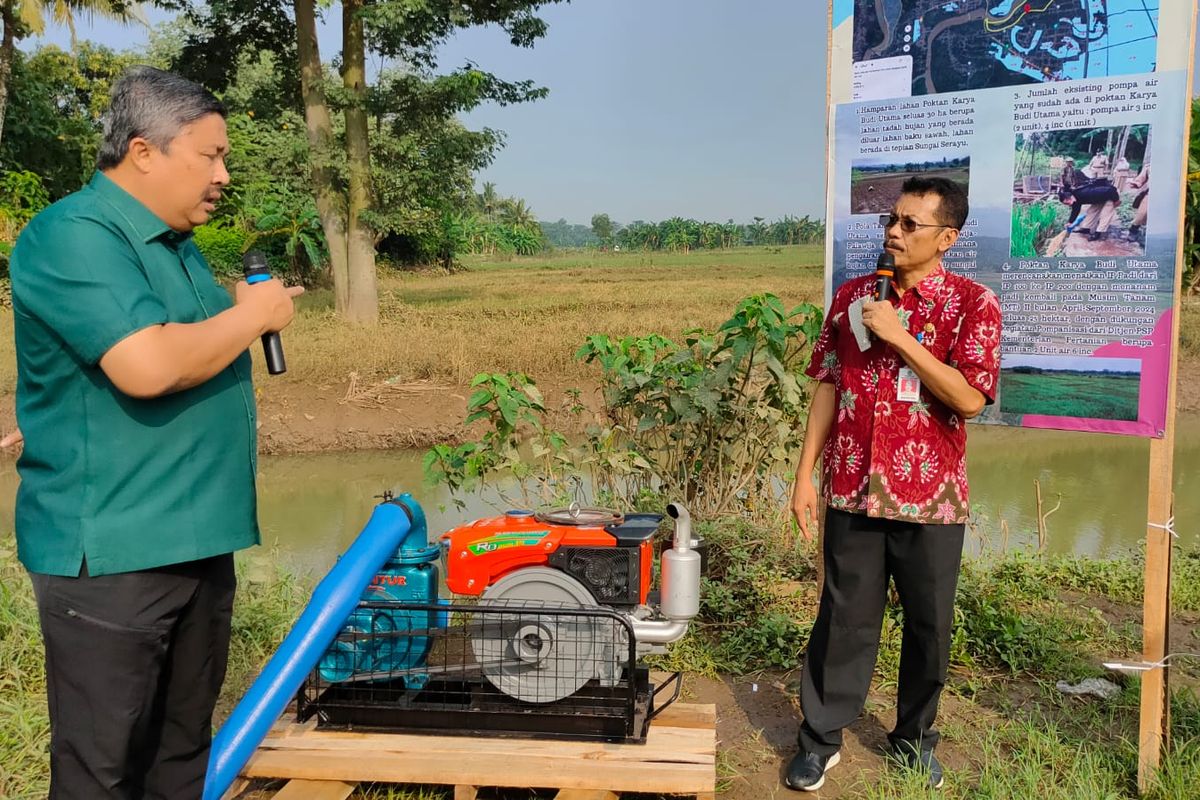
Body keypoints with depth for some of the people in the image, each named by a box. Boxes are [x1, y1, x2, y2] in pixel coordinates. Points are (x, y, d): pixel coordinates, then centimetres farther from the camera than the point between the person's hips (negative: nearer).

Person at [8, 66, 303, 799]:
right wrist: (252, 316, -15)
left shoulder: (177, 244, 15)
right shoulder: (74, 236, -15)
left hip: (195, 540, 9)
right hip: (110, 551, -9)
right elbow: (147, 366, -28)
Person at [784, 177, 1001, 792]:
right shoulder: (851, 295, 5)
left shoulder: (973, 303, -5)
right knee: (844, 618, 9)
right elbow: (827, 387, 6)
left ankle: (914, 738, 34)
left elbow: (970, 397, -15)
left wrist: (898, 335, -19)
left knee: (928, 625, 13)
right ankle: (821, 738, 24)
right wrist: (805, 474, 3)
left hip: (931, 496, -1)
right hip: (853, 489, 2)